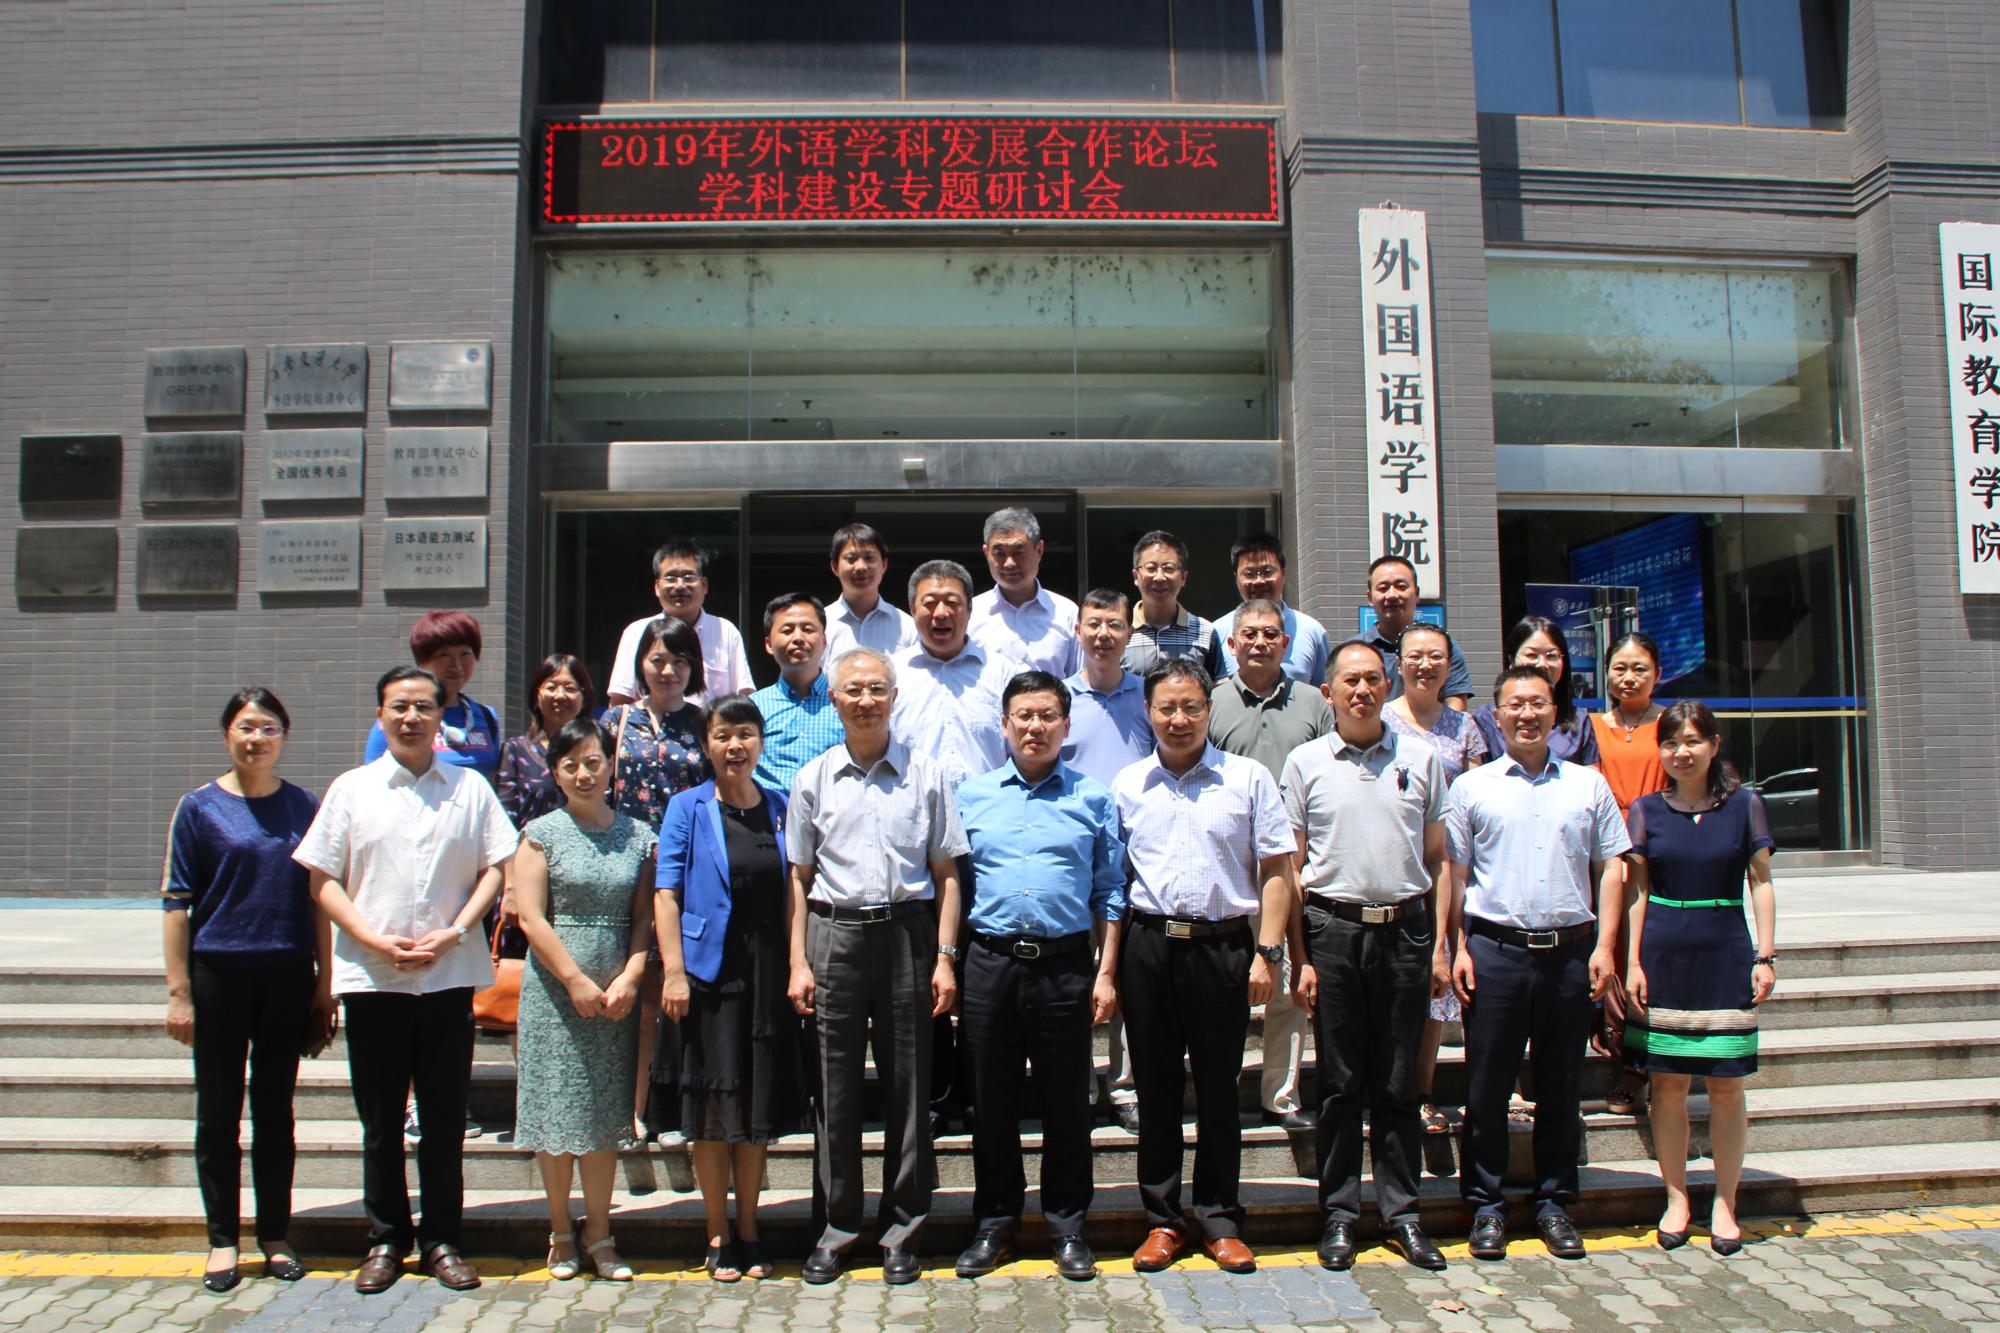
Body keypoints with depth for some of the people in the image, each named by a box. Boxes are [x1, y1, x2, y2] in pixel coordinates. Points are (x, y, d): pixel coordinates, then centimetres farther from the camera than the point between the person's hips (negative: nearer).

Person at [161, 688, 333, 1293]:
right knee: (218, 1112, 7)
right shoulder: (200, 807, -1)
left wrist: (325, 982, 4)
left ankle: (275, 1237, 21)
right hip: (218, 972, -1)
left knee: (275, 1109, 10)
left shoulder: (304, 806, 5)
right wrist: (180, 992, -7)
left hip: (288, 974, 1)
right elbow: (176, 903, -2)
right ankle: (222, 1239, 19)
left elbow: (320, 898, 7)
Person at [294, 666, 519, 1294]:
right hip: (372, 978, 0)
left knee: (444, 1118, 7)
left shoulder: (471, 788, 6)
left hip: (449, 976, 0)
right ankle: (385, 1241, 21)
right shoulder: (351, 789, 5)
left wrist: (455, 932, -9)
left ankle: (440, 1241, 18)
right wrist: (374, 940, -10)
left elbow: (495, 867, 4)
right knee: (381, 1120, 8)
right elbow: (323, 879, 2)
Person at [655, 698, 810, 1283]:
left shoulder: (780, 807, 8)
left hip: (768, 970, 3)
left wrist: (798, 965, 1)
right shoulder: (688, 807, -1)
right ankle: (719, 1235, 16)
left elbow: (792, 889, 9)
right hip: (709, 967, -3)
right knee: (713, 1104, 3)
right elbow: (667, 893, -5)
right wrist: (674, 971, -13)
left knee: (760, 1102, 10)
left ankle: (748, 1229, 22)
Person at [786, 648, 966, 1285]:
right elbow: (799, 877, 10)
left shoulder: (926, 773, 3)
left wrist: (944, 957, -2)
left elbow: (946, 872, 4)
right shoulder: (813, 779, 8)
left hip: (907, 931, -1)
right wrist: (798, 962, 3)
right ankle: (838, 1225, 20)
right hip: (835, 934, 1)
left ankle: (902, 1228, 19)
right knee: (837, 1087, 6)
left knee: (907, 1084, 5)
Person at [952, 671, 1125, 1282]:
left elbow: (1110, 891, 6)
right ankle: (994, 1224, 24)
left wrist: (1106, 973, 0)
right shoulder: (972, 795, 8)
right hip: (990, 962, 1)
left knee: (1066, 1102, 7)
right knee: (992, 1101, 10)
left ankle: (1066, 1227, 22)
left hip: (1065, 963, -1)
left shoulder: (1094, 798, 6)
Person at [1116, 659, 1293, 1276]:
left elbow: (1277, 871, 2)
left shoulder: (1248, 778, 3)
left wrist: (1266, 952, -6)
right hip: (1148, 944, 2)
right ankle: (1162, 1219, 20)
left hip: (1222, 945, -2)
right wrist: (1112, 961, 5)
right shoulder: (1128, 785, 9)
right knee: (1155, 1086, 8)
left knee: (1218, 1087, 6)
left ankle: (1220, 1220, 19)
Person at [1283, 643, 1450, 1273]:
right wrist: (1300, 957, -2)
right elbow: (1291, 866, 4)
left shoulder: (1421, 758, 8)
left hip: (1405, 929, 1)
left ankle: (1401, 1212, 19)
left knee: (1398, 1083, 8)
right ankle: (1340, 1212, 16)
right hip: (1333, 930, -1)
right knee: (1340, 1082, 5)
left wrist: (1439, 945, 4)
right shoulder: (1305, 763, 4)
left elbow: (1438, 859, 10)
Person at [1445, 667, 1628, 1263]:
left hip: (1569, 950, 1)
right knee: (1487, 1087, 3)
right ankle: (1485, 1206, 14)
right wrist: (1458, 949, -2)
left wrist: (1603, 946, 1)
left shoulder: (1588, 784, 9)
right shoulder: (1472, 787, 6)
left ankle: (1555, 1203, 21)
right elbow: (1456, 874, 5)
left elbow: (1609, 867, 10)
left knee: (1560, 1086, 9)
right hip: (1495, 949, -1)